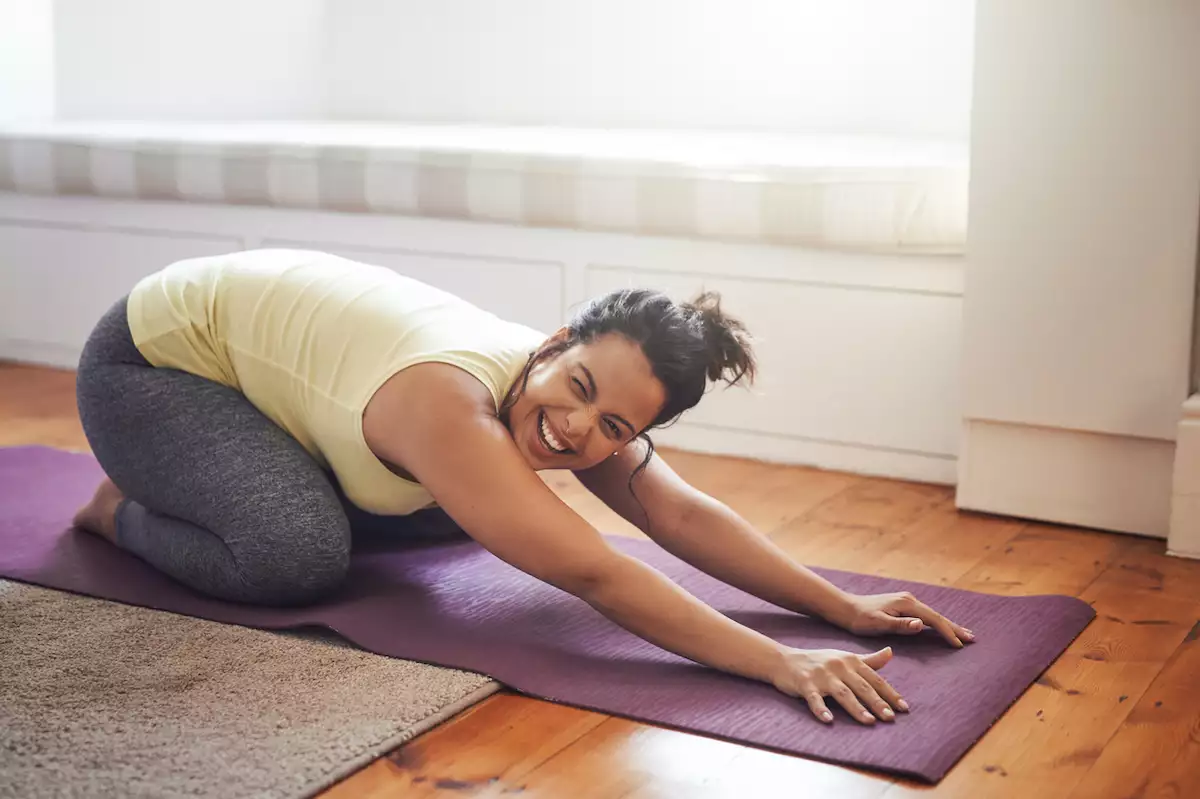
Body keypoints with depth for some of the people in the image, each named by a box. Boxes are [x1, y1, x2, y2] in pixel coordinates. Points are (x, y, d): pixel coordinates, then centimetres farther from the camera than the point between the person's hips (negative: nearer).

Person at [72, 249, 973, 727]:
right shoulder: (453, 407, -41)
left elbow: (681, 512, -18)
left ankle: (194, 477, 25)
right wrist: (781, 663, -51)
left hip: (257, 334, 8)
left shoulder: (578, 408, -17)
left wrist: (844, 606, -26)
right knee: (301, 557, -29)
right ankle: (124, 508, 2)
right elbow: (594, 575, -47)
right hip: (150, 358, -7)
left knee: (452, 509, 11)